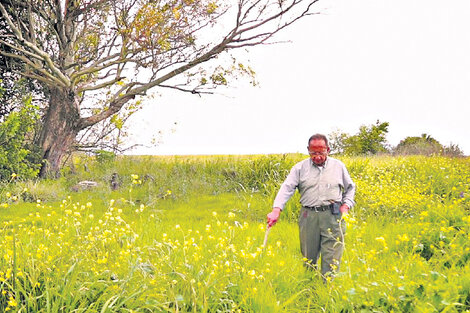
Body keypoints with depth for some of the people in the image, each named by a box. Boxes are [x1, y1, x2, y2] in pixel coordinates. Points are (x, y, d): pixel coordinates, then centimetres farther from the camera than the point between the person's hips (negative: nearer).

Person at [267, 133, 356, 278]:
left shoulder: (338, 166, 9)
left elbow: (350, 188, 22)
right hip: (309, 215, 0)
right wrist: (276, 210, -21)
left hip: (332, 216, 0)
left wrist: (346, 205, 3)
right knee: (308, 256, 7)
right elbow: (287, 188, -6)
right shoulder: (300, 168, 5)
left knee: (332, 257, -7)